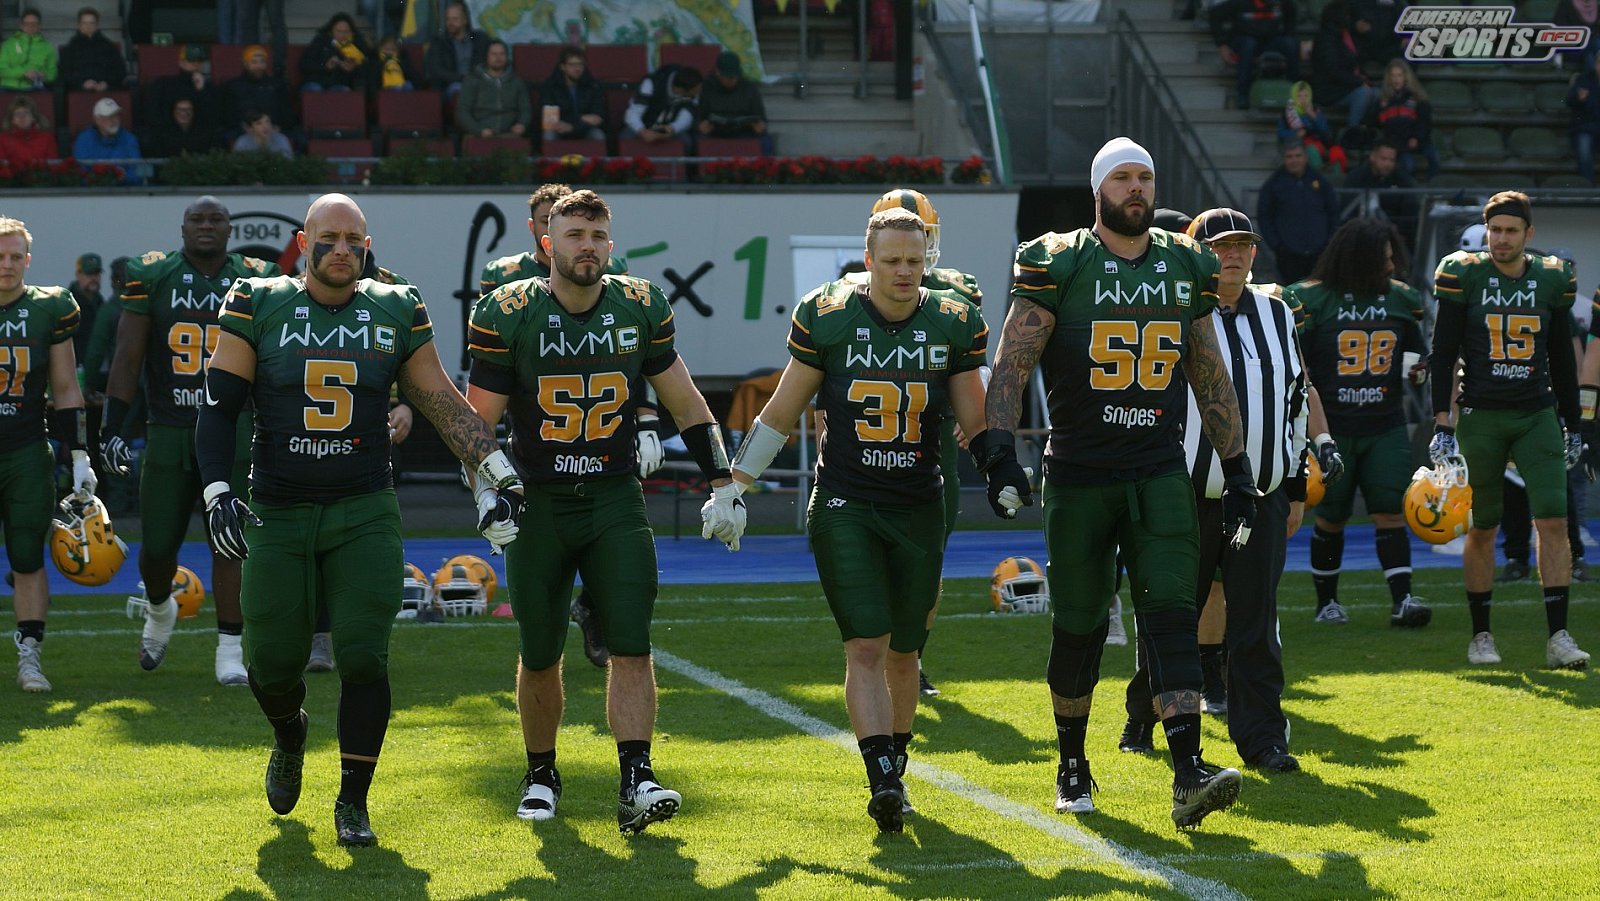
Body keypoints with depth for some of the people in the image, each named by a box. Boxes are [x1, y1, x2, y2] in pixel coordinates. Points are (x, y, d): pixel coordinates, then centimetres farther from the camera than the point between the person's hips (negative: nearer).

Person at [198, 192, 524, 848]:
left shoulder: (396, 312, 4)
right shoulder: (259, 307, -1)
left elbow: (441, 402, 11)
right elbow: (219, 406, -1)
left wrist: (498, 472, 7)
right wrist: (218, 493, -12)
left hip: (364, 515, 0)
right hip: (277, 516, 0)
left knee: (362, 658, -10)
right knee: (274, 664, 2)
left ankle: (352, 800, 5)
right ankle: (290, 733, 39)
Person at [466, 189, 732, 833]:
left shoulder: (640, 309, 0)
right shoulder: (509, 314, -8)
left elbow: (685, 403, 10)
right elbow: (480, 422, -4)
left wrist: (723, 484, 8)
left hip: (615, 502, 1)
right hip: (537, 505, -1)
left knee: (631, 647, -11)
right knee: (540, 656, 9)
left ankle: (636, 782, -13)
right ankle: (541, 775, 28)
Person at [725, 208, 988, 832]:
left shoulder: (952, 324, -1)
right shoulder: (827, 318, -5)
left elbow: (976, 426, 9)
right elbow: (782, 412, 6)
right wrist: (735, 487, 9)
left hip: (918, 510, 2)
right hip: (844, 508, -2)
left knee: (902, 653, 11)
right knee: (865, 648, -13)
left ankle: (895, 772, 26)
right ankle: (881, 781, -17)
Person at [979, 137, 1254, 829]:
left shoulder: (1185, 266, 8)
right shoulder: (1060, 265, -4)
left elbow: (1211, 378, 15)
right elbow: (1012, 364, -9)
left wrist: (1237, 469, 13)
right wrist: (998, 451, -22)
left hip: (1160, 472, 2)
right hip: (1079, 476, -2)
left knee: (1170, 611, -12)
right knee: (1079, 626, 6)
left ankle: (1189, 775, -20)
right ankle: (1072, 766, 25)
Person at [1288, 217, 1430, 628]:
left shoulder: (1400, 298, 7)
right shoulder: (1311, 299, -5)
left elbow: (1415, 350, 20)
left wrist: (1416, 367, -4)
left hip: (1385, 428, 2)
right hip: (1331, 429, -2)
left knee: (1391, 513, -8)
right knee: (1330, 518, 7)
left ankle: (1402, 600, -10)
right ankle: (1326, 601, 21)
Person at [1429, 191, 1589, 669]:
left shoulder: (1551, 280, 5)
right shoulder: (1464, 276, -2)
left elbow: (1562, 360, 14)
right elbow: (1443, 355, -2)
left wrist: (1573, 427, 14)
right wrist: (1442, 425, -8)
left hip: (1537, 415, 2)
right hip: (1480, 417, -2)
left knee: (1553, 522, -10)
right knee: (1482, 529, 4)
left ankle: (1558, 637, -9)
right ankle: (1481, 635, 16)